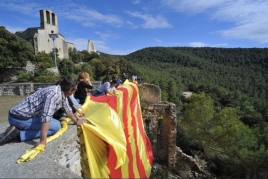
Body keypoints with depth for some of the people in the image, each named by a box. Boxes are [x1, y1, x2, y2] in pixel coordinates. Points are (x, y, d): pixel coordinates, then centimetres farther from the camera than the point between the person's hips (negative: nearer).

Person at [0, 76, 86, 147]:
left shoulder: (62, 92, 4)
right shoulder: (54, 94, -26)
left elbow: (67, 109, 18)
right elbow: (46, 116, -35)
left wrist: (76, 121, 24)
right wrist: (43, 141, -35)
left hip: (20, 114, 10)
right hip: (20, 118, -10)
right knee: (56, 126, -11)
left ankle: (17, 129, 11)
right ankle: (18, 134, -10)